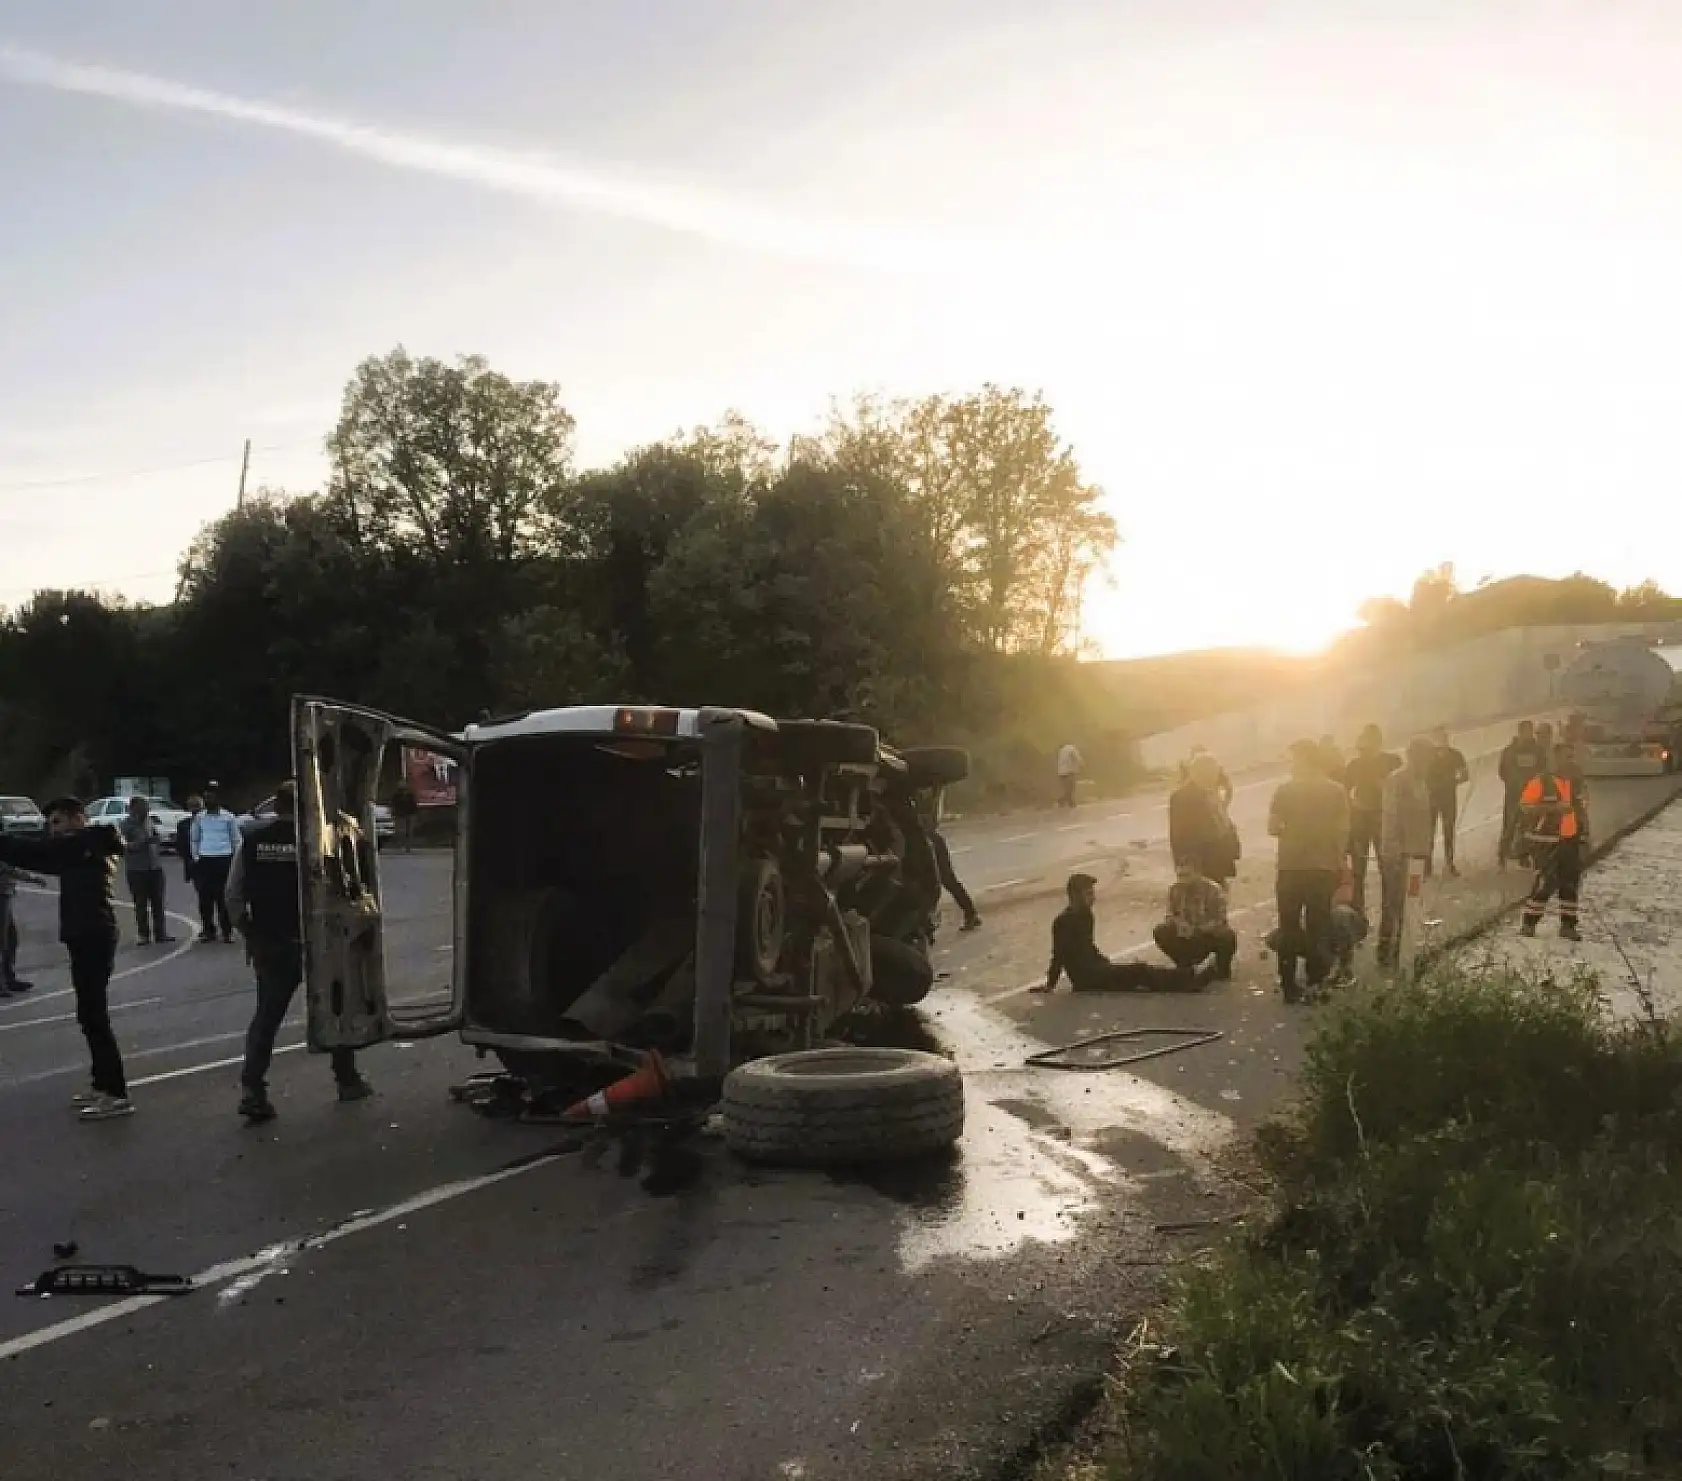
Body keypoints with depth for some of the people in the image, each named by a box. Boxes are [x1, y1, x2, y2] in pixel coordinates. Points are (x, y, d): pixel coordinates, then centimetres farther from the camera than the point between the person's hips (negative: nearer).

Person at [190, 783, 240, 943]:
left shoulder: (228, 817, 4)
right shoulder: (199, 818, 10)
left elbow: (236, 840, 10)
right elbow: (195, 840, 19)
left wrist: (235, 858, 4)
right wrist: (196, 857, 10)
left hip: (224, 859, -2)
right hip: (205, 860, 2)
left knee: (223, 897, -2)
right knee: (205, 897, 1)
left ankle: (227, 930, 2)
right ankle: (208, 929, 9)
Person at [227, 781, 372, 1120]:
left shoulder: (251, 841, 0)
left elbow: (233, 895, 1)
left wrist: (251, 933, 12)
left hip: (268, 943, 3)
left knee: (266, 1015, 11)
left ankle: (251, 1089, -2)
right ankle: (347, 1081, 25)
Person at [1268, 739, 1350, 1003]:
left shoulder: (1285, 790, -6)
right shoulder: (1336, 790, -2)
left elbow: (1273, 828, -5)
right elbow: (1343, 831, -2)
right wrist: (1339, 862, 10)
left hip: (1291, 868, -1)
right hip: (1324, 868, 1)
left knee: (1289, 929, 9)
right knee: (1317, 929, 9)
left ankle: (1289, 986, 9)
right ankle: (1316, 987, 10)